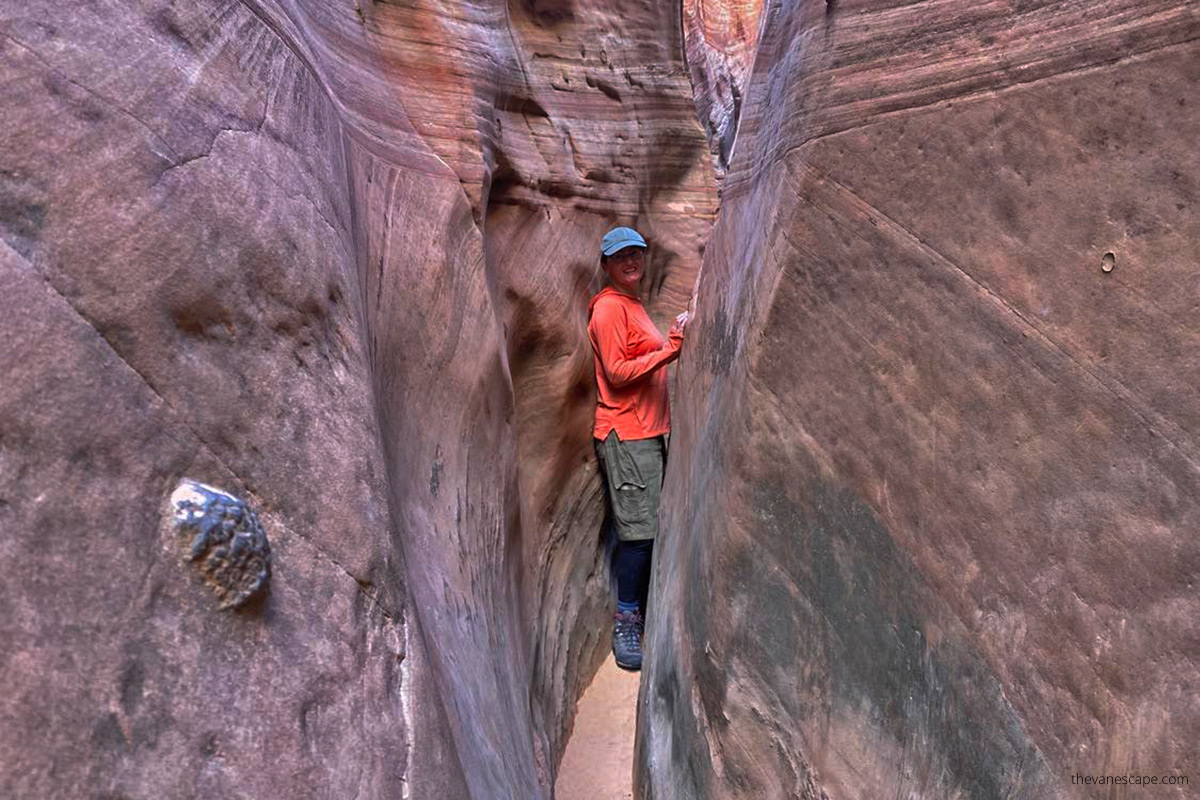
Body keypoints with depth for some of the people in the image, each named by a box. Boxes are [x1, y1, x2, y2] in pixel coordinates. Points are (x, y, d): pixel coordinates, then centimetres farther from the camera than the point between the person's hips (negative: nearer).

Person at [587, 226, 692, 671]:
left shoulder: (633, 305, 21)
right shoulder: (609, 307, -9)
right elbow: (617, 372, -17)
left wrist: (674, 336, 12)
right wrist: (670, 347, -17)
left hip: (648, 433, 10)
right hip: (625, 434, -10)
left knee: (651, 531, 12)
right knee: (638, 533, -10)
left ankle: (642, 615, 24)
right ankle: (624, 627, 0)